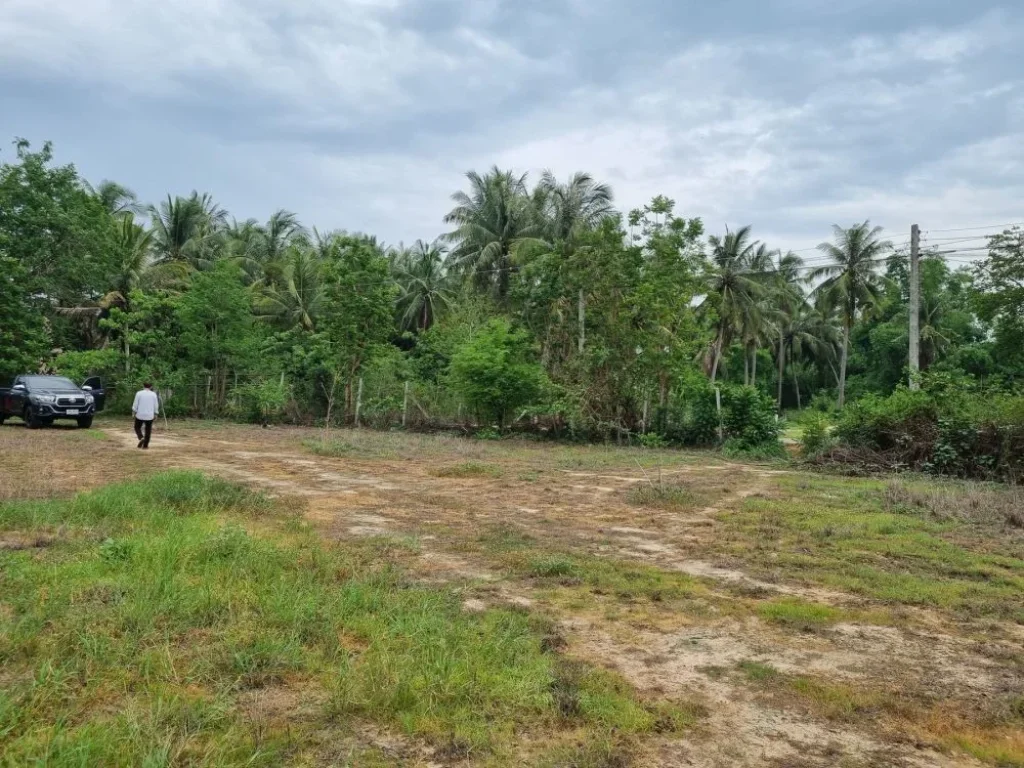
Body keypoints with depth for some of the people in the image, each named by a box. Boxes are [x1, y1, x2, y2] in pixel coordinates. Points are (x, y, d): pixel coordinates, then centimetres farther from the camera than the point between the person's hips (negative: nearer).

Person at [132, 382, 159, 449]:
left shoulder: (139, 393, -4)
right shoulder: (153, 394, 0)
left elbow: (135, 404, -3)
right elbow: (156, 405, 3)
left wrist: (133, 412, 9)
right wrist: (155, 414, 13)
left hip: (140, 414, -1)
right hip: (150, 416, 1)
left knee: (137, 427, 15)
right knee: (148, 430, 8)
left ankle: (141, 438, -10)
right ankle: (145, 445, 10)